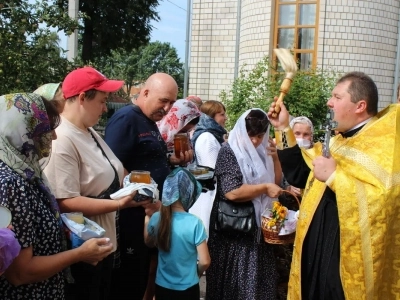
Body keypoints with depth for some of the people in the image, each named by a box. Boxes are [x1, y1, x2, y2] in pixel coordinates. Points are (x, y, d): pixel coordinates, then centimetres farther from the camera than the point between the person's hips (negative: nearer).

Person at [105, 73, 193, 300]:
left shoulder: (151, 123, 15)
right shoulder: (126, 119, -14)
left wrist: (173, 160, 6)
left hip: (152, 212, 9)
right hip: (133, 215, -9)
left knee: (144, 276, 19)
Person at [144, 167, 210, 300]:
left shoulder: (156, 218, -11)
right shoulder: (194, 223, -22)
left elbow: (149, 242, 9)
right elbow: (204, 262, -18)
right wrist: (196, 273, 2)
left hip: (162, 287, 3)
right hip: (187, 289, -3)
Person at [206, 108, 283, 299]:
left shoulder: (261, 151, 8)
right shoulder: (229, 151, -13)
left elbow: (276, 182, 10)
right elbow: (231, 192, -24)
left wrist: (275, 157, -2)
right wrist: (264, 188, -17)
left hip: (257, 224, 7)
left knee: (258, 275, 11)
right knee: (234, 278, 2)